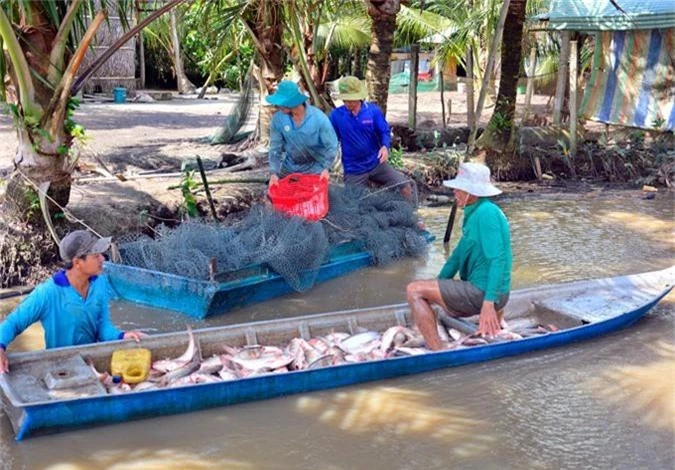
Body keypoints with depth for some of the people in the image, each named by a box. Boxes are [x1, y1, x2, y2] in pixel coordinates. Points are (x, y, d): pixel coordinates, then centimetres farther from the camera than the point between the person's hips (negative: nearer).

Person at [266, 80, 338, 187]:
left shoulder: (319, 118, -23)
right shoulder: (278, 119, -15)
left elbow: (331, 146, -14)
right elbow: (275, 148, -8)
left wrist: (326, 168, -25)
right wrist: (274, 172, -18)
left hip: (315, 168, -3)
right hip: (289, 167, 3)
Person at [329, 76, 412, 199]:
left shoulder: (373, 110, -7)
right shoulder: (336, 115, -8)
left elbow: (385, 132, -2)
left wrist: (385, 146, -23)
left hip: (376, 164, 0)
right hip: (353, 170, 0)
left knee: (404, 186, -8)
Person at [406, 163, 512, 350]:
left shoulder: (486, 213, -18)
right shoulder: (474, 214, 13)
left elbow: (497, 260, -26)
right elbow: (458, 255, 19)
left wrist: (489, 302, -32)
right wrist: (435, 289, 18)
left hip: (482, 293, -11)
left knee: (414, 290, -15)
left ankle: (438, 354, -16)